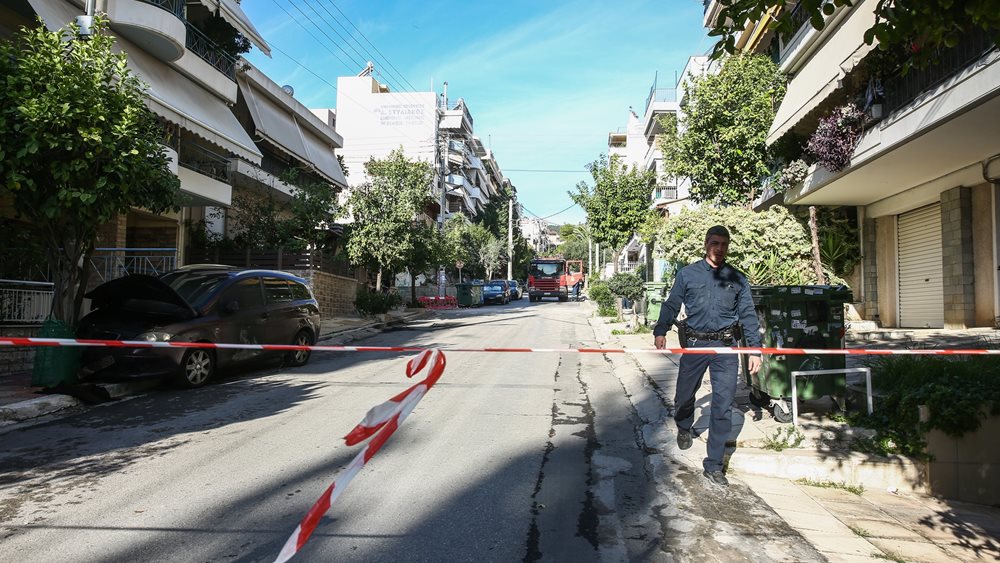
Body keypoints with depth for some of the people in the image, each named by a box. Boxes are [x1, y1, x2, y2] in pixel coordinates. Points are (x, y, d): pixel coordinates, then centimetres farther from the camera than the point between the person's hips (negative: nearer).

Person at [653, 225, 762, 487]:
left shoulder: (737, 279, 9)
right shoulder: (687, 274, 6)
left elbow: (748, 315, 9)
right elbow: (671, 305, 5)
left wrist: (755, 349, 3)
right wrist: (660, 331, -9)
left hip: (726, 347, 0)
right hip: (694, 345, 0)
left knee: (723, 406, -2)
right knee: (684, 395, 10)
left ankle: (713, 465, 8)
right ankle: (684, 429, 45)